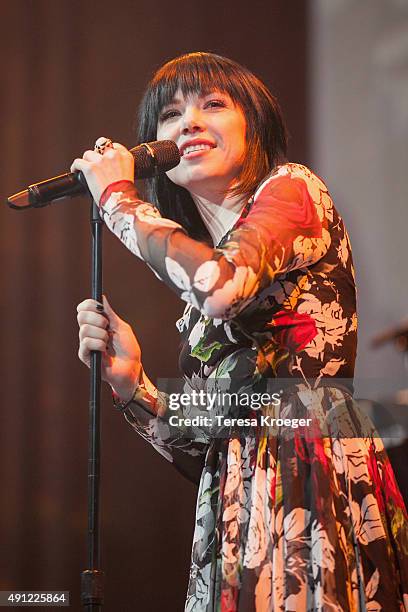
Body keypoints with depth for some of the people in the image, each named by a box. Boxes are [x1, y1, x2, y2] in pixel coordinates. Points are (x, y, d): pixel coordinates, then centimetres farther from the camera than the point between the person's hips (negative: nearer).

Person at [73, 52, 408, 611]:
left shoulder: (293, 188, 4)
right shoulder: (197, 272, 21)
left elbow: (227, 287, -20)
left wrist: (119, 198, -5)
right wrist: (130, 383, 1)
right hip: (238, 522, 6)